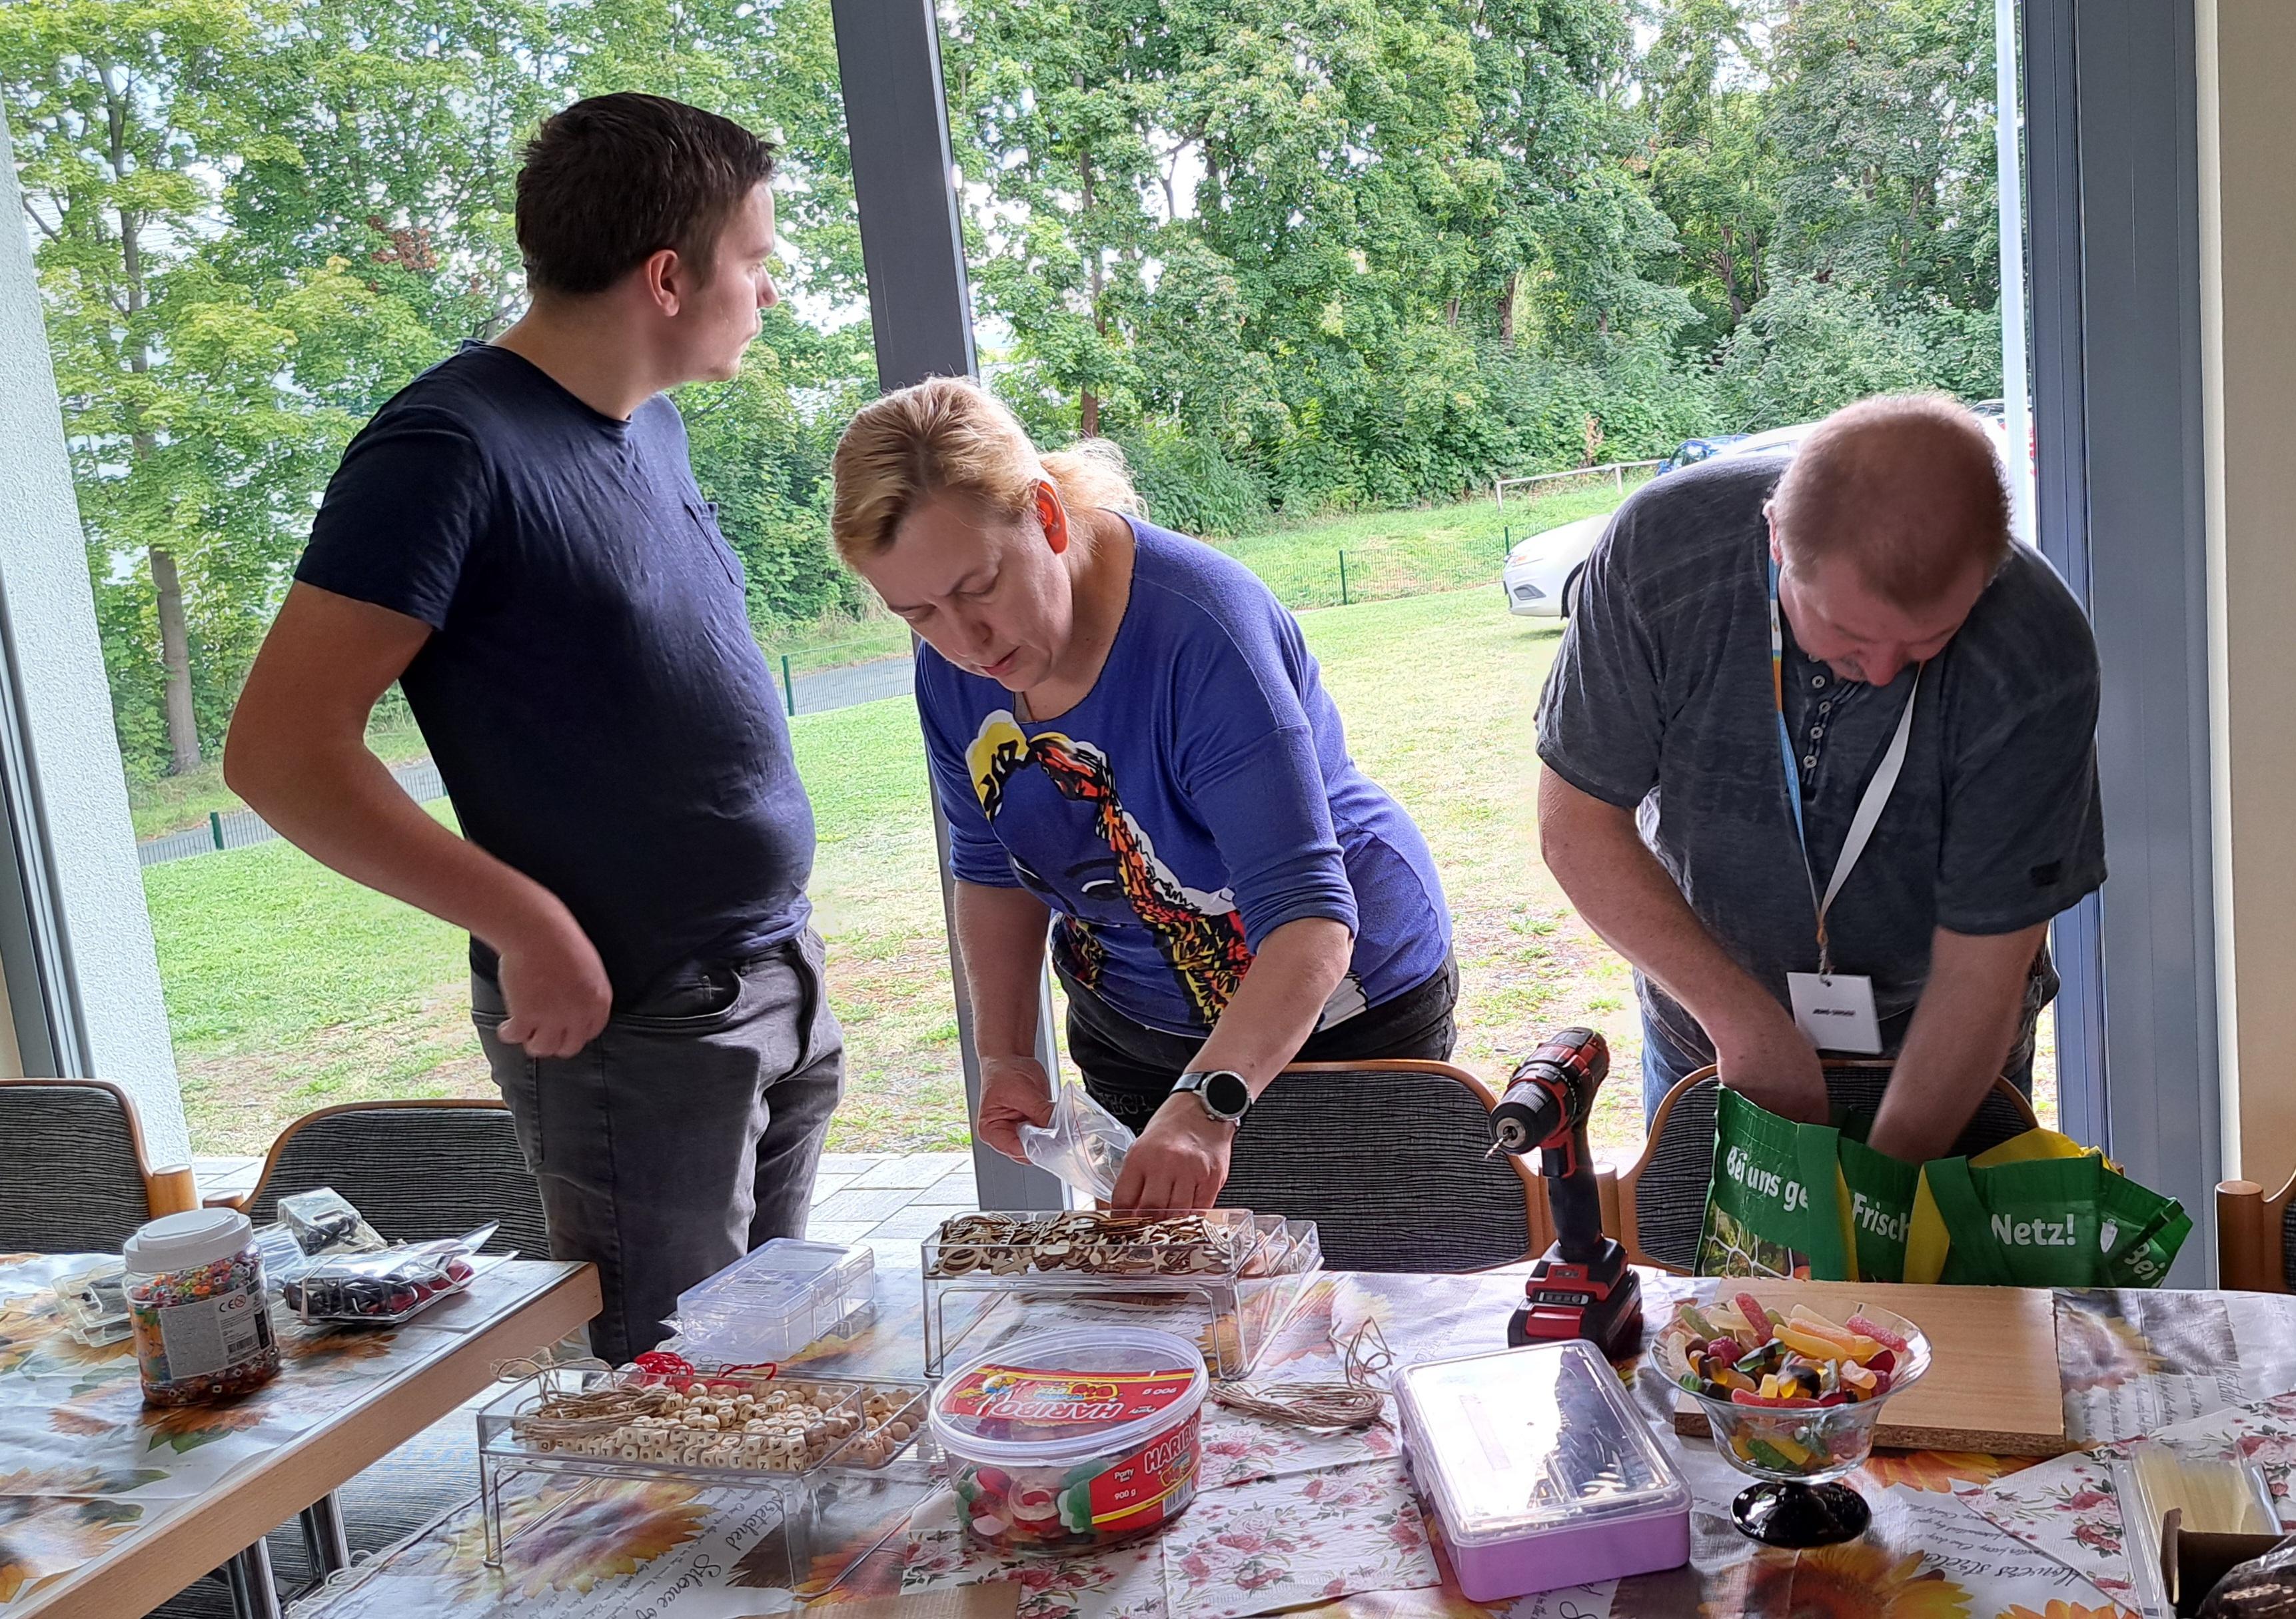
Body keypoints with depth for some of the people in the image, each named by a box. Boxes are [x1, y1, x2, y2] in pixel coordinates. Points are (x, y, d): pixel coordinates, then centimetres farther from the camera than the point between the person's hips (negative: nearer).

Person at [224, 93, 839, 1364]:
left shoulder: (650, 423, 10)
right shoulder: (453, 448, -16)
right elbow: (280, 754, -19)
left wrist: (777, 943, 13)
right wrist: (527, 927, -21)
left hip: (780, 978, 8)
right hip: (629, 1021, -8)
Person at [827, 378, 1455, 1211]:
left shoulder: (1205, 631, -33)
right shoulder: (951, 674, -12)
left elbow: (1308, 917, -38)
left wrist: (1208, 1101, -51)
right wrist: (1004, 1054, -4)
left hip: (1346, 1012, -5)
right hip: (1128, 1036, 6)